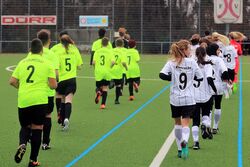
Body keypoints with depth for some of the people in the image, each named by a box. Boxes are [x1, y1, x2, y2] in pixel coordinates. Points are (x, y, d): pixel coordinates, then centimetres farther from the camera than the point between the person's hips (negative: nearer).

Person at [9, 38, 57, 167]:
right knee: (37, 128, 7)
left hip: (23, 101, 2)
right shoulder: (47, 64, 1)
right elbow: (53, 85, -4)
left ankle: (22, 145, -13)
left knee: (25, 127, 18)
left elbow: (12, 81, 6)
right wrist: (54, 84, 20)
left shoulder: (22, 63, 8)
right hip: (40, 101, -2)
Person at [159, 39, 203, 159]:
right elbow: (200, 78, 3)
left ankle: (180, 149, 22)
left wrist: (173, 78, 0)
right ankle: (184, 141, -34)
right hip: (189, 99, -1)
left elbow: (162, 75, -17)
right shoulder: (192, 62, -3)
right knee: (185, 123, -4)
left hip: (175, 99, 1)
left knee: (177, 123, 18)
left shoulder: (171, 63, -3)